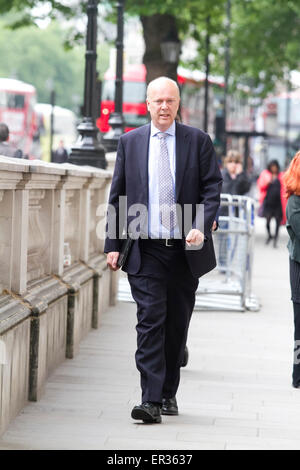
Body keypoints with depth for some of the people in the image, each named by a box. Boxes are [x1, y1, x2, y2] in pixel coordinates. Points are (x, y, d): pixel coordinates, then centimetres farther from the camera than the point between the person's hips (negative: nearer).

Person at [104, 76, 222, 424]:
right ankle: (151, 401, -13)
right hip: (145, 250, -1)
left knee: (177, 324, 9)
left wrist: (202, 227, -15)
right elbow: (117, 195, 8)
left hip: (186, 249, 1)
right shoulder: (129, 142, 7)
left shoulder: (198, 141, 5)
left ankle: (168, 394, 24)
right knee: (150, 320, -10)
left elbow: (212, 187, 1)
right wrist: (113, 244, 2)